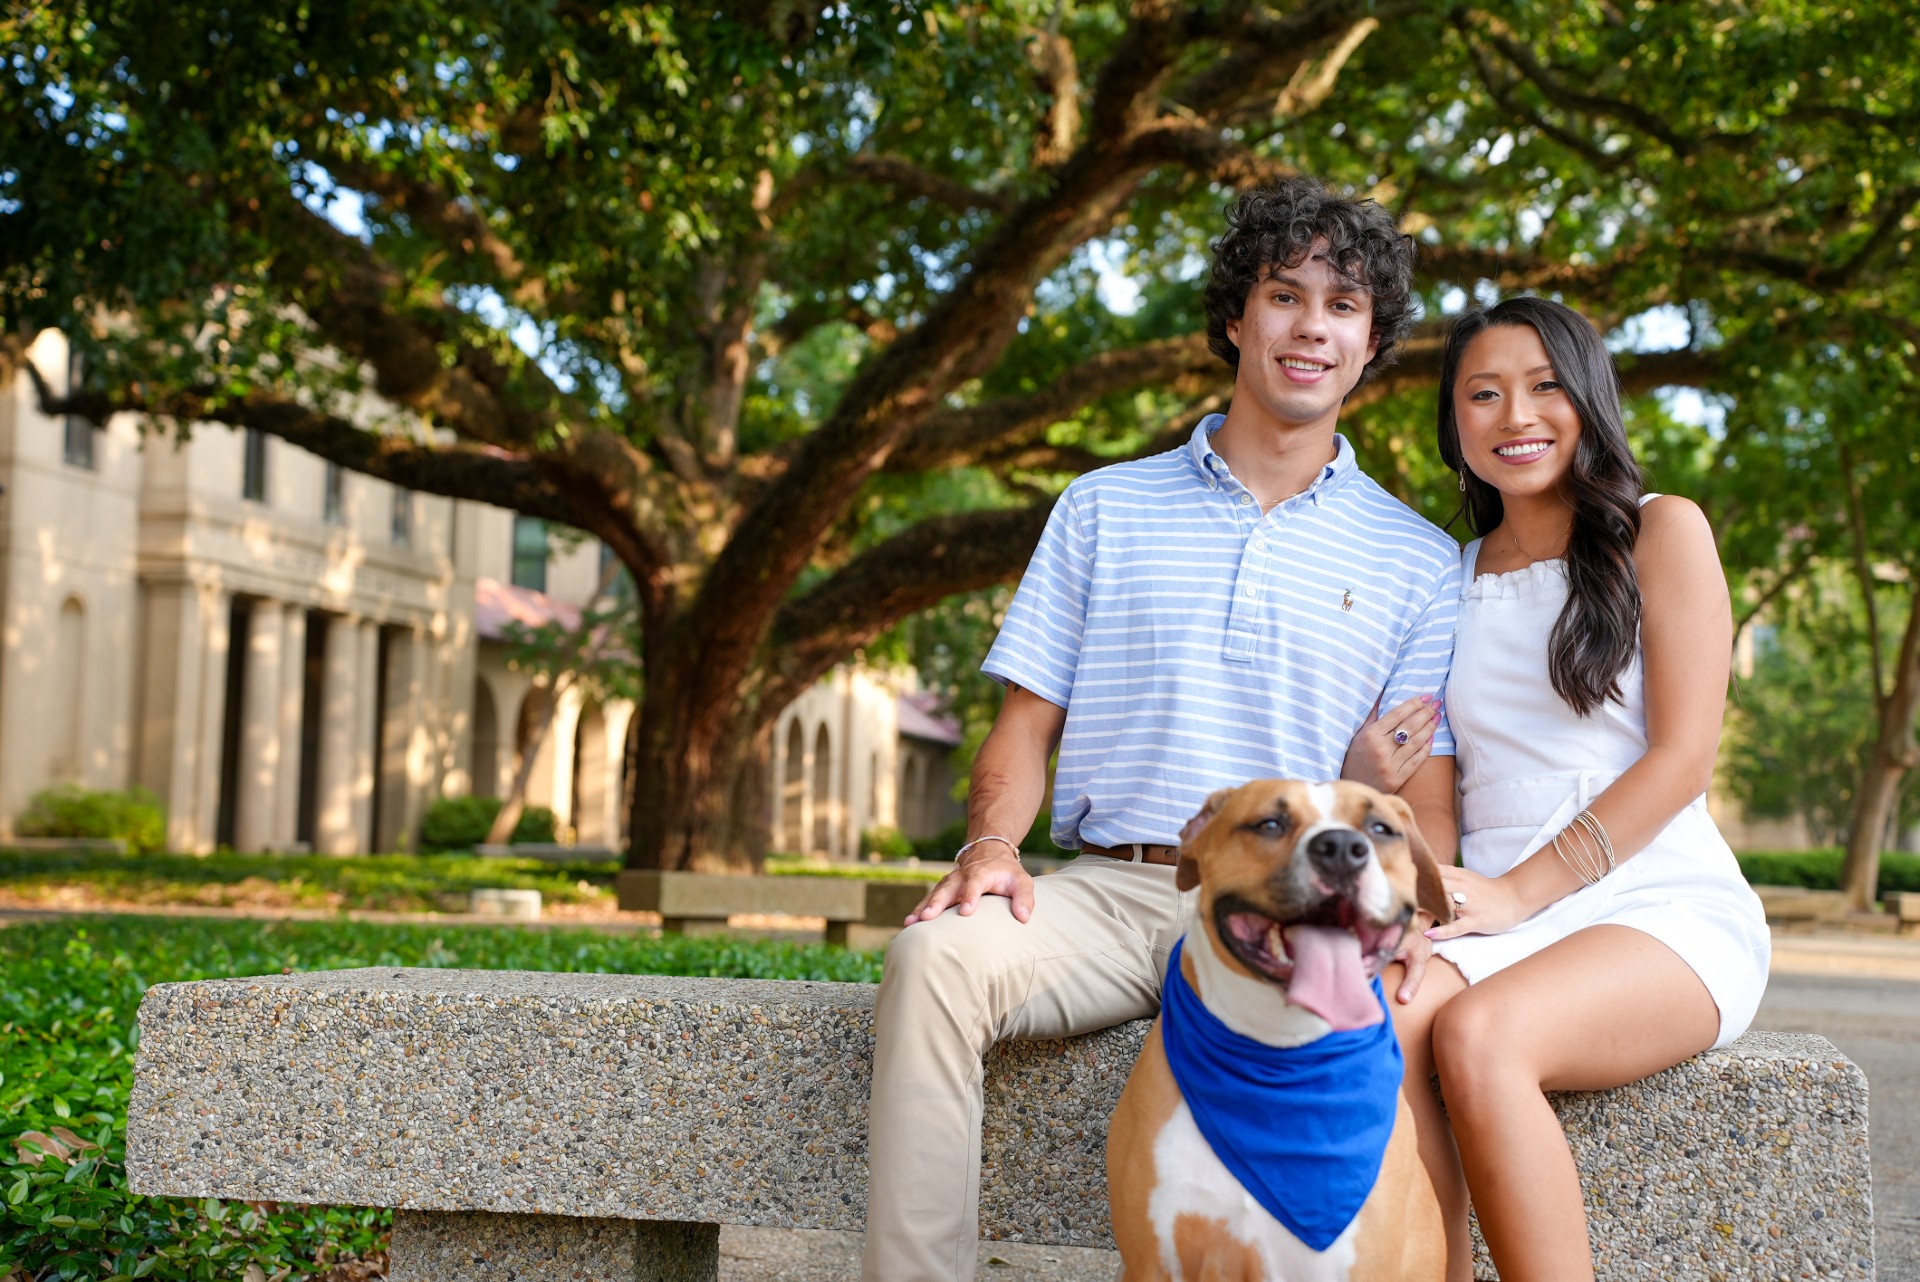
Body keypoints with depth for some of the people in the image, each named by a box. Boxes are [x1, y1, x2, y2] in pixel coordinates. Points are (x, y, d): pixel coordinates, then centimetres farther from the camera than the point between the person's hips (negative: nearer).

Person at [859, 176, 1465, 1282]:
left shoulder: (1418, 561, 14)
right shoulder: (1105, 508, 16)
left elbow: (1423, 797, 8)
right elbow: (1028, 720, 13)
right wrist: (991, 844, -8)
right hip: (1109, 889, 1)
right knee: (938, 954, -30)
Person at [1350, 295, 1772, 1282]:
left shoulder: (1660, 532, 6)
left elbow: (1682, 759, -4)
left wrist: (1518, 891, -12)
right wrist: (1381, 765, -3)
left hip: (1666, 906, -3)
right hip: (1500, 918, 4)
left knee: (1480, 1034, -34)